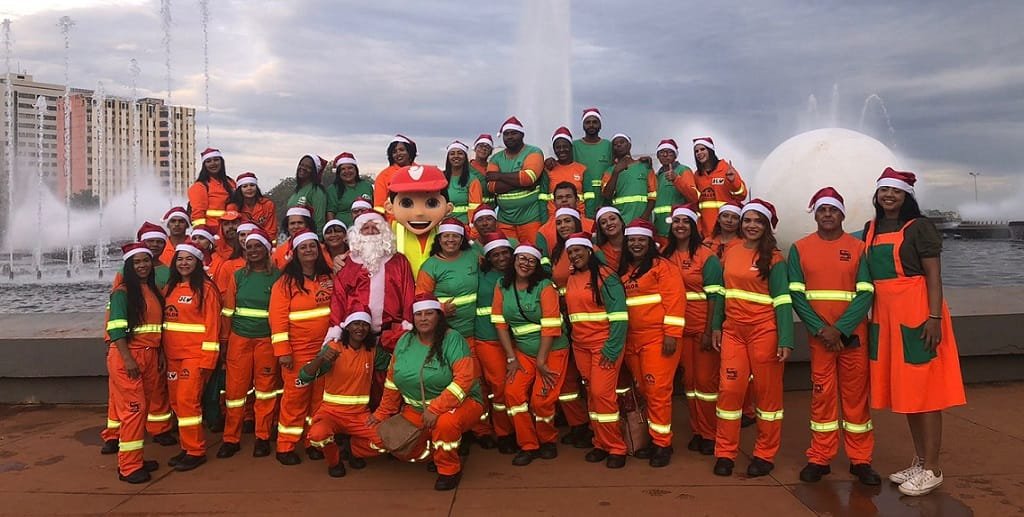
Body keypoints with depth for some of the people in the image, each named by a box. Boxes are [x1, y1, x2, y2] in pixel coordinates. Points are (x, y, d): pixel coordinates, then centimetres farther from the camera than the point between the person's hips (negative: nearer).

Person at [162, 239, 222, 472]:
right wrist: (163, 352, 9)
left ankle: (196, 451, 4)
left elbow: (212, 324, -11)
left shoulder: (206, 288, -7)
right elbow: (164, 321, 16)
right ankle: (187, 447, 21)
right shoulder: (170, 288, 13)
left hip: (195, 354, -7)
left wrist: (207, 358, -16)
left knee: (187, 400, -9)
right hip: (173, 355, 7)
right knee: (177, 401, 9)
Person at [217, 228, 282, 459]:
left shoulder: (277, 276, -1)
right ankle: (231, 438, 16)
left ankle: (263, 437, 18)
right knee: (235, 388, 4)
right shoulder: (237, 276, 5)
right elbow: (228, 310, 7)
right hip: (239, 338, 2)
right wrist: (224, 341, 6)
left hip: (267, 340, -1)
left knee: (265, 388, 6)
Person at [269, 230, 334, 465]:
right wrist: (282, 351, -16)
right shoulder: (286, 282, -6)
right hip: (298, 351, -4)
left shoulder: (328, 278, 6)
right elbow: (278, 319, -11)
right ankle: (285, 447, 13)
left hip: (325, 349, 4)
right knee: (295, 397, 2)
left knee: (320, 397, 11)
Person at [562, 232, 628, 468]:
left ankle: (616, 448, 5)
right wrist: (570, 339, 8)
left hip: (604, 344, -6)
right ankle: (601, 443, 21)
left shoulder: (605, 275, -9)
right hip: (580, 346, 6)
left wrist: (612, 348, -18)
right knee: (591, 393, 10)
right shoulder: (572, 279, 10)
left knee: (602, 393, -8)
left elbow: (618, 313, -14)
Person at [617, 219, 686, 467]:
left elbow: (675, 300, -13)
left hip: (658, 338, -6)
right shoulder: (622, 271, 13)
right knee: (644, 391, 12)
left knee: (658, 391, -5)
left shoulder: (662, 266, -6)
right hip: (631, 341, 6)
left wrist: (672, 334, -18)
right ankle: (654, 439, 22)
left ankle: (663, 444, 6)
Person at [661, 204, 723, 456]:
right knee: (688, 379, 12)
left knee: (706, 379, 1)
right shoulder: (666, 255, 6)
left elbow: (714, 295, -11)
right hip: (679, 327, 4)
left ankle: (710, 434, 14)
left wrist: (709, 331, -16)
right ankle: (696, 431, 24)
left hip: (703, 327, -4)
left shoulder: (706, 256, -7)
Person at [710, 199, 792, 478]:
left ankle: (765, 455, 16)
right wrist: (716, 326, 9)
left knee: (767, 391, 5)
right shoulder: (730, 254, 9)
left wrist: (786, 340, -16)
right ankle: (725, 452, 12)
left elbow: (782, 300, -9)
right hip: (733, 331, 4)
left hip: (764, 331, -4)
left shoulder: (773, 257, -4)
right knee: (729, 389, 2)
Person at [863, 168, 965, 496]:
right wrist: (871, 316, 11)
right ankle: (919, 462, 22)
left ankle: (932, 470, 6)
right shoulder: (871, 229, 13)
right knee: (903, 391, 11)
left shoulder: (919, 226, -4)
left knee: (923, 390, -2)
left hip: (916, 315, -6)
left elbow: (933, 275, -8)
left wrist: (934, 317, -17)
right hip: (885, 317, 6)